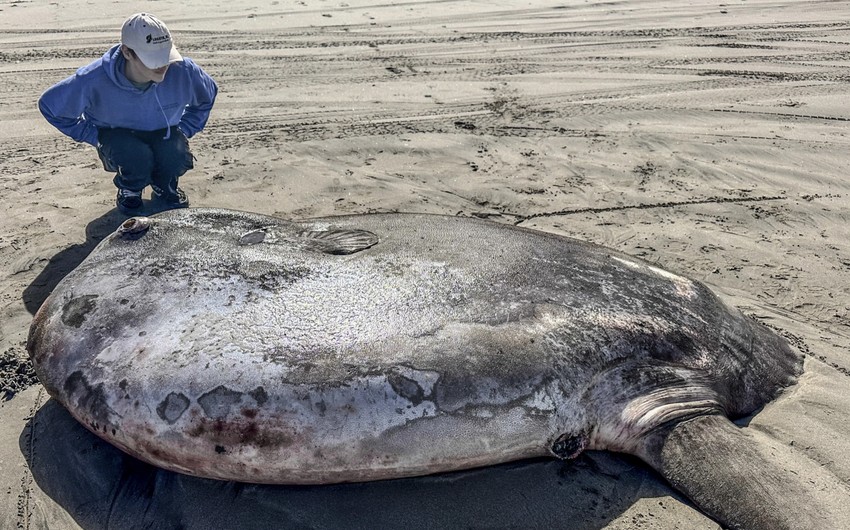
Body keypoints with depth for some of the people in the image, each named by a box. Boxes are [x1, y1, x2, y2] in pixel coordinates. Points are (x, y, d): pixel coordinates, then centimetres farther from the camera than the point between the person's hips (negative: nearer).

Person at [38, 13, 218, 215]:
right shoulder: (95, 80, -29)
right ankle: (129, 190, 3)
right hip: (117, 135, -1)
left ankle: (164, 188, 6)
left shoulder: (182, 71, -25)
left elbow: (208, 94, 0)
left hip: (164, 135, 2)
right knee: (137, 156, -36)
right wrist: (94, 137, -11)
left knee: (176, 156, -32)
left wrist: (184, 131, -6)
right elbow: (49, 104, -11)